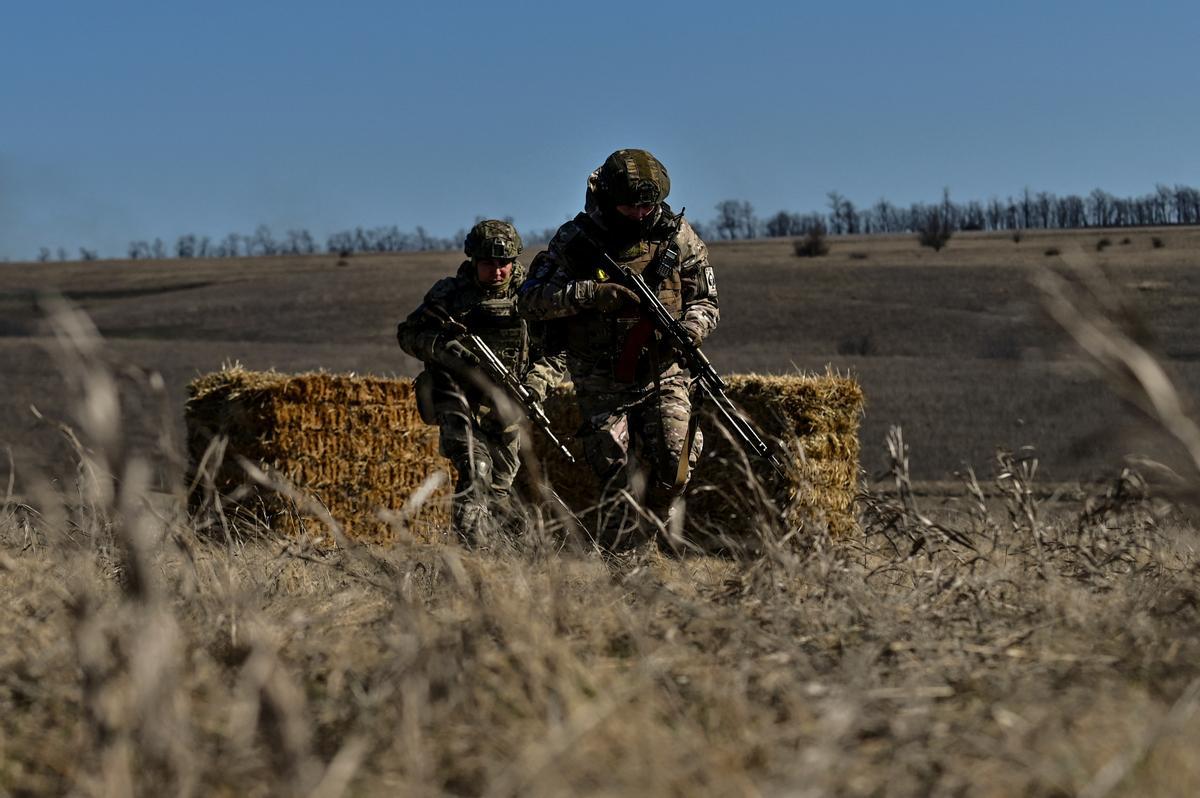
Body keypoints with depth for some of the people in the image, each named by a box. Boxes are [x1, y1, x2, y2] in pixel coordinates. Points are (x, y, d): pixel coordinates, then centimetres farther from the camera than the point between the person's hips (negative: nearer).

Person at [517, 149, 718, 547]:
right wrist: (593, 293, -23)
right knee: (620, 478, -5)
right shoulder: (575, 241, -5)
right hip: (603, 384, -2)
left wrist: (691, 328, -17)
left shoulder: (677, 237, 1)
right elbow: (531, 299, -10)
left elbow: (706, 300, 7)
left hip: (664, 377, 2)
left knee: (674, 469, -9)